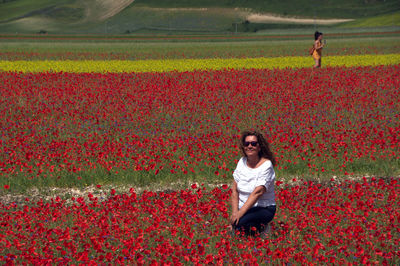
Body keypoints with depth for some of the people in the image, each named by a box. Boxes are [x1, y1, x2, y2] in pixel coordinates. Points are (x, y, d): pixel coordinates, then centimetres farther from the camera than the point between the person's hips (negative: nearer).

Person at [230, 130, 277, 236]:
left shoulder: (266, 165, -14)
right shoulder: (242, 162, 4)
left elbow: (258, 192, -24)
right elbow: (234, 189, 4)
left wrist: (240, 213, -30)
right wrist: (235, 211, -11)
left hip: (264, 208, -5)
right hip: (243, 207, 5)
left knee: (240, 222, -32)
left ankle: (260, 227, -1)